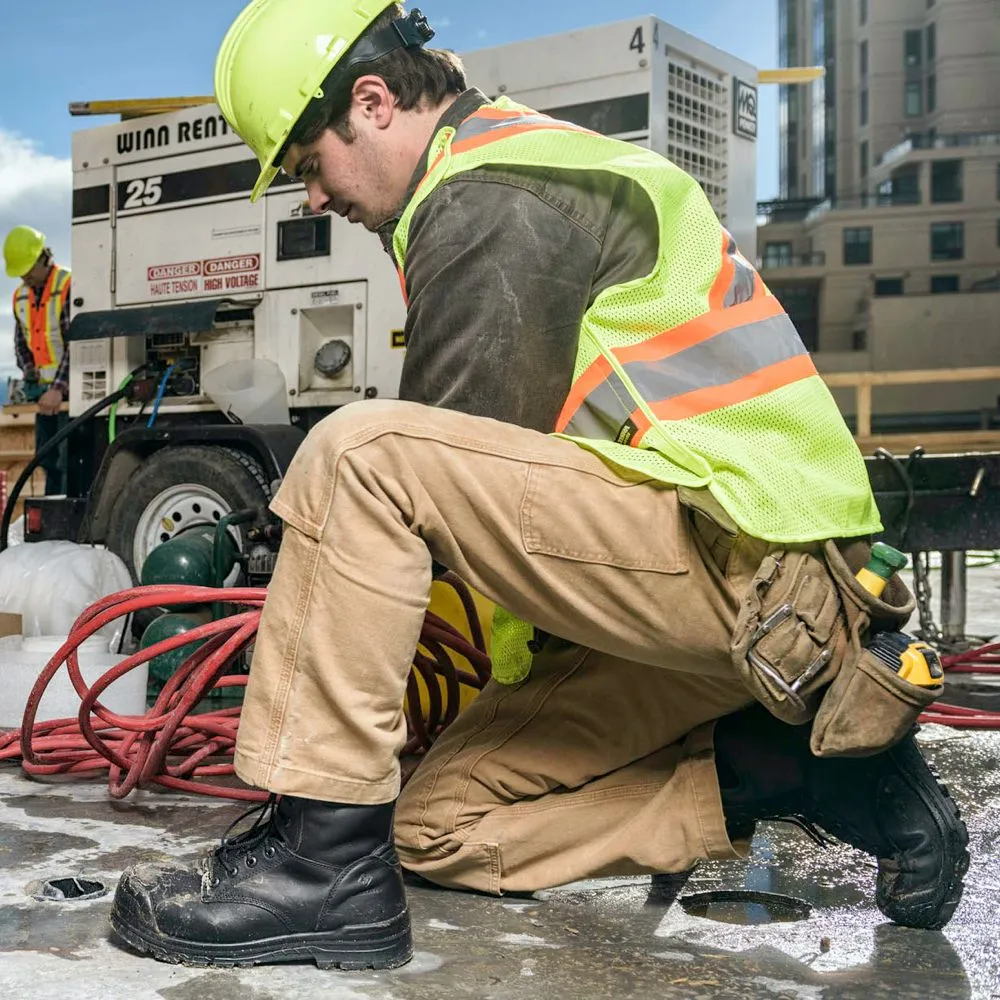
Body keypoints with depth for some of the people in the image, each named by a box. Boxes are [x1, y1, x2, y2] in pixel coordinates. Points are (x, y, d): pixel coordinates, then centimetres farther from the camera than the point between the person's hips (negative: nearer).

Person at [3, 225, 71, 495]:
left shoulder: (70, 287, -13)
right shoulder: (21, 296, 11)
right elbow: (21, 342, 20)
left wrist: (59, 389, -24)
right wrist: (29, 370, -1)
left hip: (72, 389, -8)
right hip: (45, 389, 8)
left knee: (69, 458, -11)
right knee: (47, 457, 11)